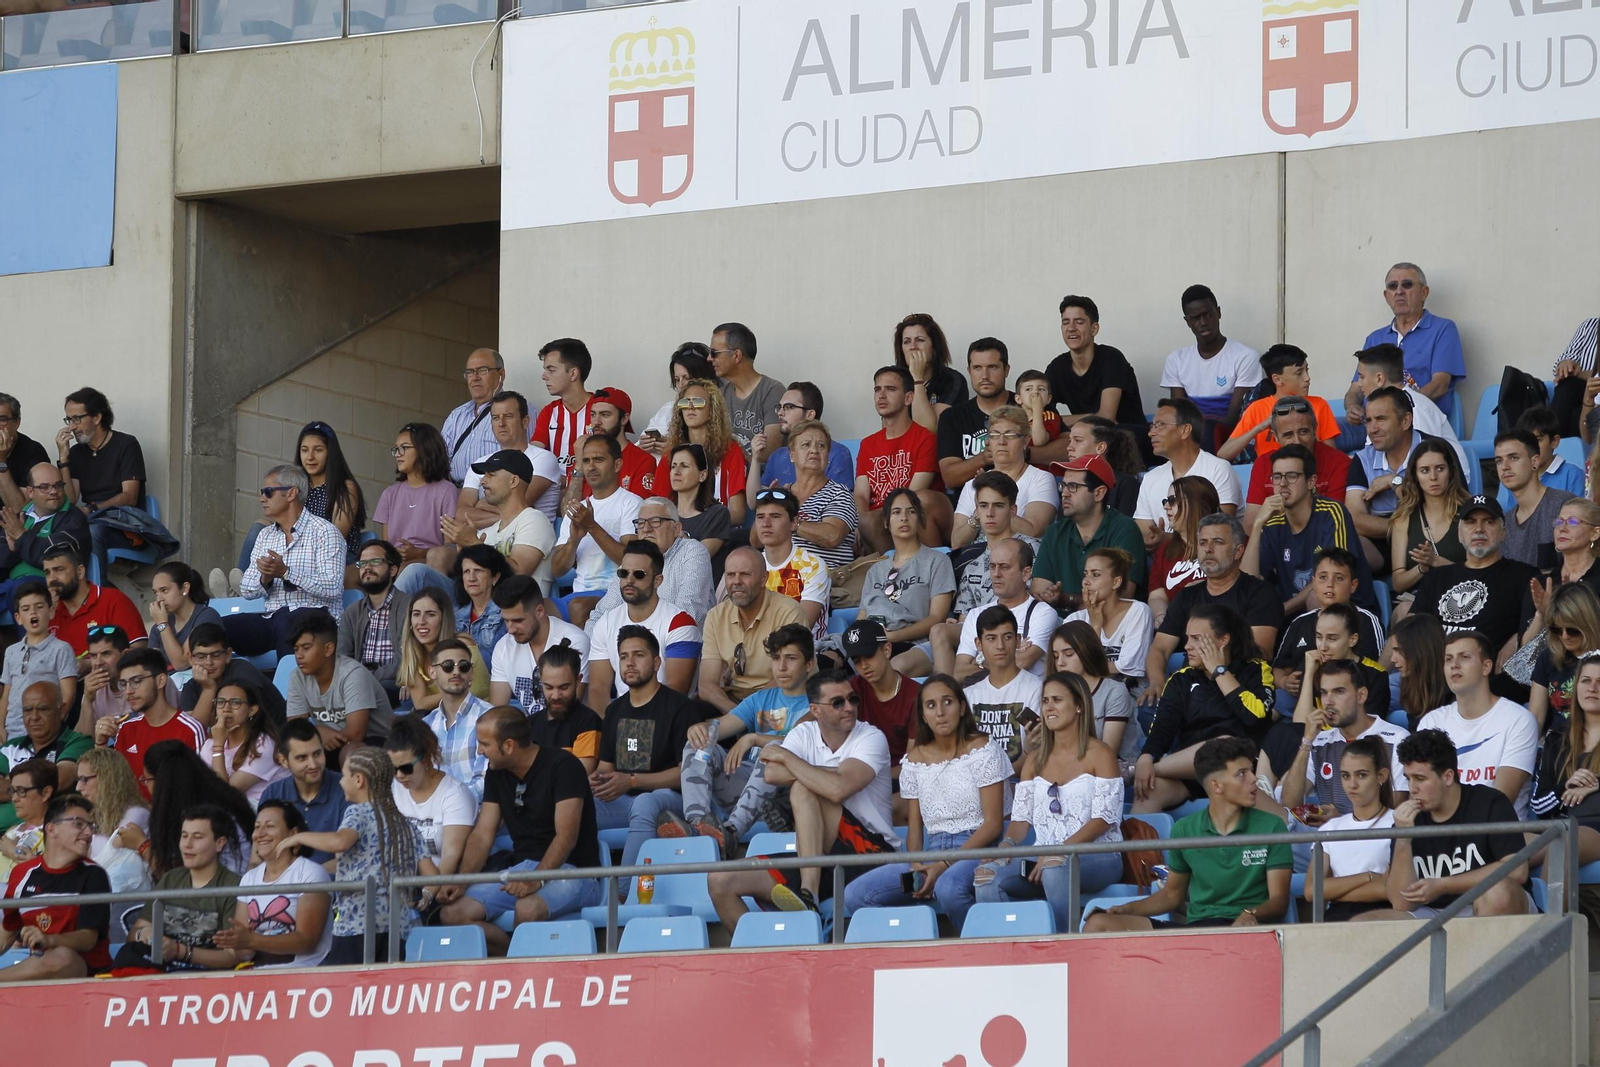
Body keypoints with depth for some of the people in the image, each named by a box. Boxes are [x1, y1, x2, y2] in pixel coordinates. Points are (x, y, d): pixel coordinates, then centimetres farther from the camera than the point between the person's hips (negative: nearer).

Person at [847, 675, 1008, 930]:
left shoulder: (981, 749, -1)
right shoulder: (915, 760, 14)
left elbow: (993, 823, -6)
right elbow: (914, 825, 15)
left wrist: (944, 865, -16)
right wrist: (916, 867, -8)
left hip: (976, 849, -5)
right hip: (931, 851, 5)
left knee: (948, 887, -41)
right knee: (855, 895, -16)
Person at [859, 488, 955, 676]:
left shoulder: (936, 561, 15)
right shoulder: (876, 570, 32)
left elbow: (937, 618, 3)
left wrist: (892, 636, -12)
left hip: (916, 645, -4)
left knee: (900, 665, -45)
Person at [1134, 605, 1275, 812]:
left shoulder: (1256, 671, 8)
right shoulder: (1182, 679, 17)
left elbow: (1255, 715, -13)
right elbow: (1162, 726, 2)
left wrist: (1219, 671, -3)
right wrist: (1146, 759, -20)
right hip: (1186, 769, 3)